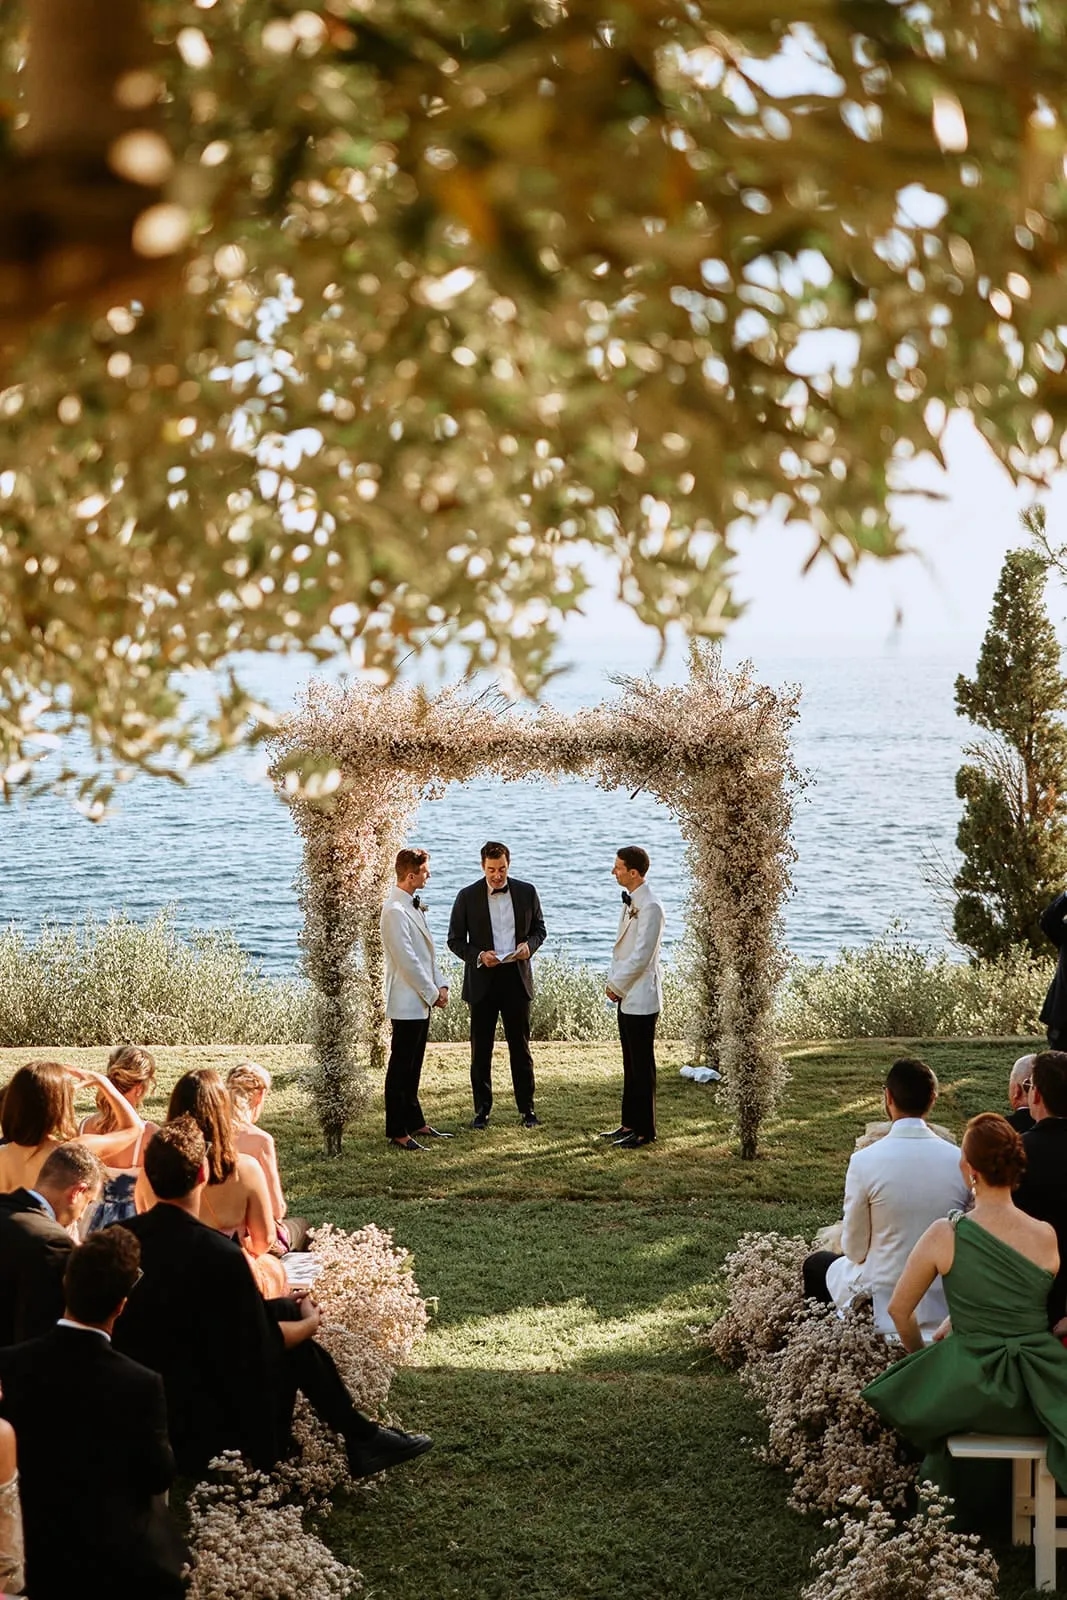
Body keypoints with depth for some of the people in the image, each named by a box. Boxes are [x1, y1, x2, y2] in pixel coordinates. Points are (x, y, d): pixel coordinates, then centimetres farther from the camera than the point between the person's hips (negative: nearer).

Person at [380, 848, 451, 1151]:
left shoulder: (413, 906, 13)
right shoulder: (395, 911, -18)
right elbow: (407, 960, -20)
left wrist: (440, 985, 8)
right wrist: (433, 993, -13)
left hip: (422, 1001, 10)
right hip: (407, 1002, -10)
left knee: (413, 1067, 16)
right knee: (400, 1068, -3)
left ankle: (414, 1122, 24)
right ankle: (397, 1131, 1)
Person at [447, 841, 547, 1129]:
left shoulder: (526, 892, 2)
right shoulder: (467, 896, -3)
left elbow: (539, 928, 12)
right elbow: (455, 940, 1)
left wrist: (530, 945, -10)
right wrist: (478, 956, -16)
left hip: (517, 978, 1)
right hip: (482, 979, -1)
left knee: (520, 1047, 6)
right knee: (481, 1049, 5)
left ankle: (526, 1109, 14)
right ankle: (482, 1110, 13)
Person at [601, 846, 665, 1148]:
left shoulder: (650, 907, -17)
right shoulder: (629, 902, 13)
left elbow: (641, 956, -20)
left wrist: (616, 984, -11)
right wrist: (613, 982, 8)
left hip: (641, 998, -9)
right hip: (626, 996, 9)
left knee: (642, 1066, -2)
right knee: (631, 1064, 15)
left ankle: (644, 1131, 5)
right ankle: (629, 1124, 22)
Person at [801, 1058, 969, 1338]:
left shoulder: (864, 1161, -18)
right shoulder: (960, 1160, -11)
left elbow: (854, 1248, -9)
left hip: (884, 1305, -3)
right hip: (947, 1303, 3)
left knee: (816, 1264, 27)